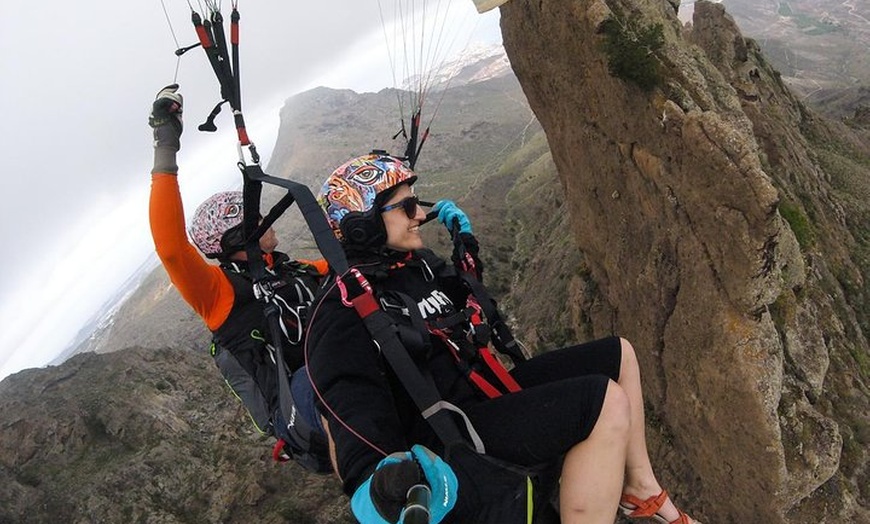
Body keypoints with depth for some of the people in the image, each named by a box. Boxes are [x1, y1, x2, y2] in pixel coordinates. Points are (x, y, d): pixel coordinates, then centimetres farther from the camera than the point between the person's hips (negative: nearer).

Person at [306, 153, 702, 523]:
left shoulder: (414, 262, 10)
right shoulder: (344, 308, -18)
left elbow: (461, 297, 30)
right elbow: (348, 408, -32)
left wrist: (465, 238, 16)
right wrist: (375, 479, -51)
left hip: (484, 391, 10)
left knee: (618, 354, 10)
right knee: (606, 402, -27)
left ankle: (640, 488, 21)